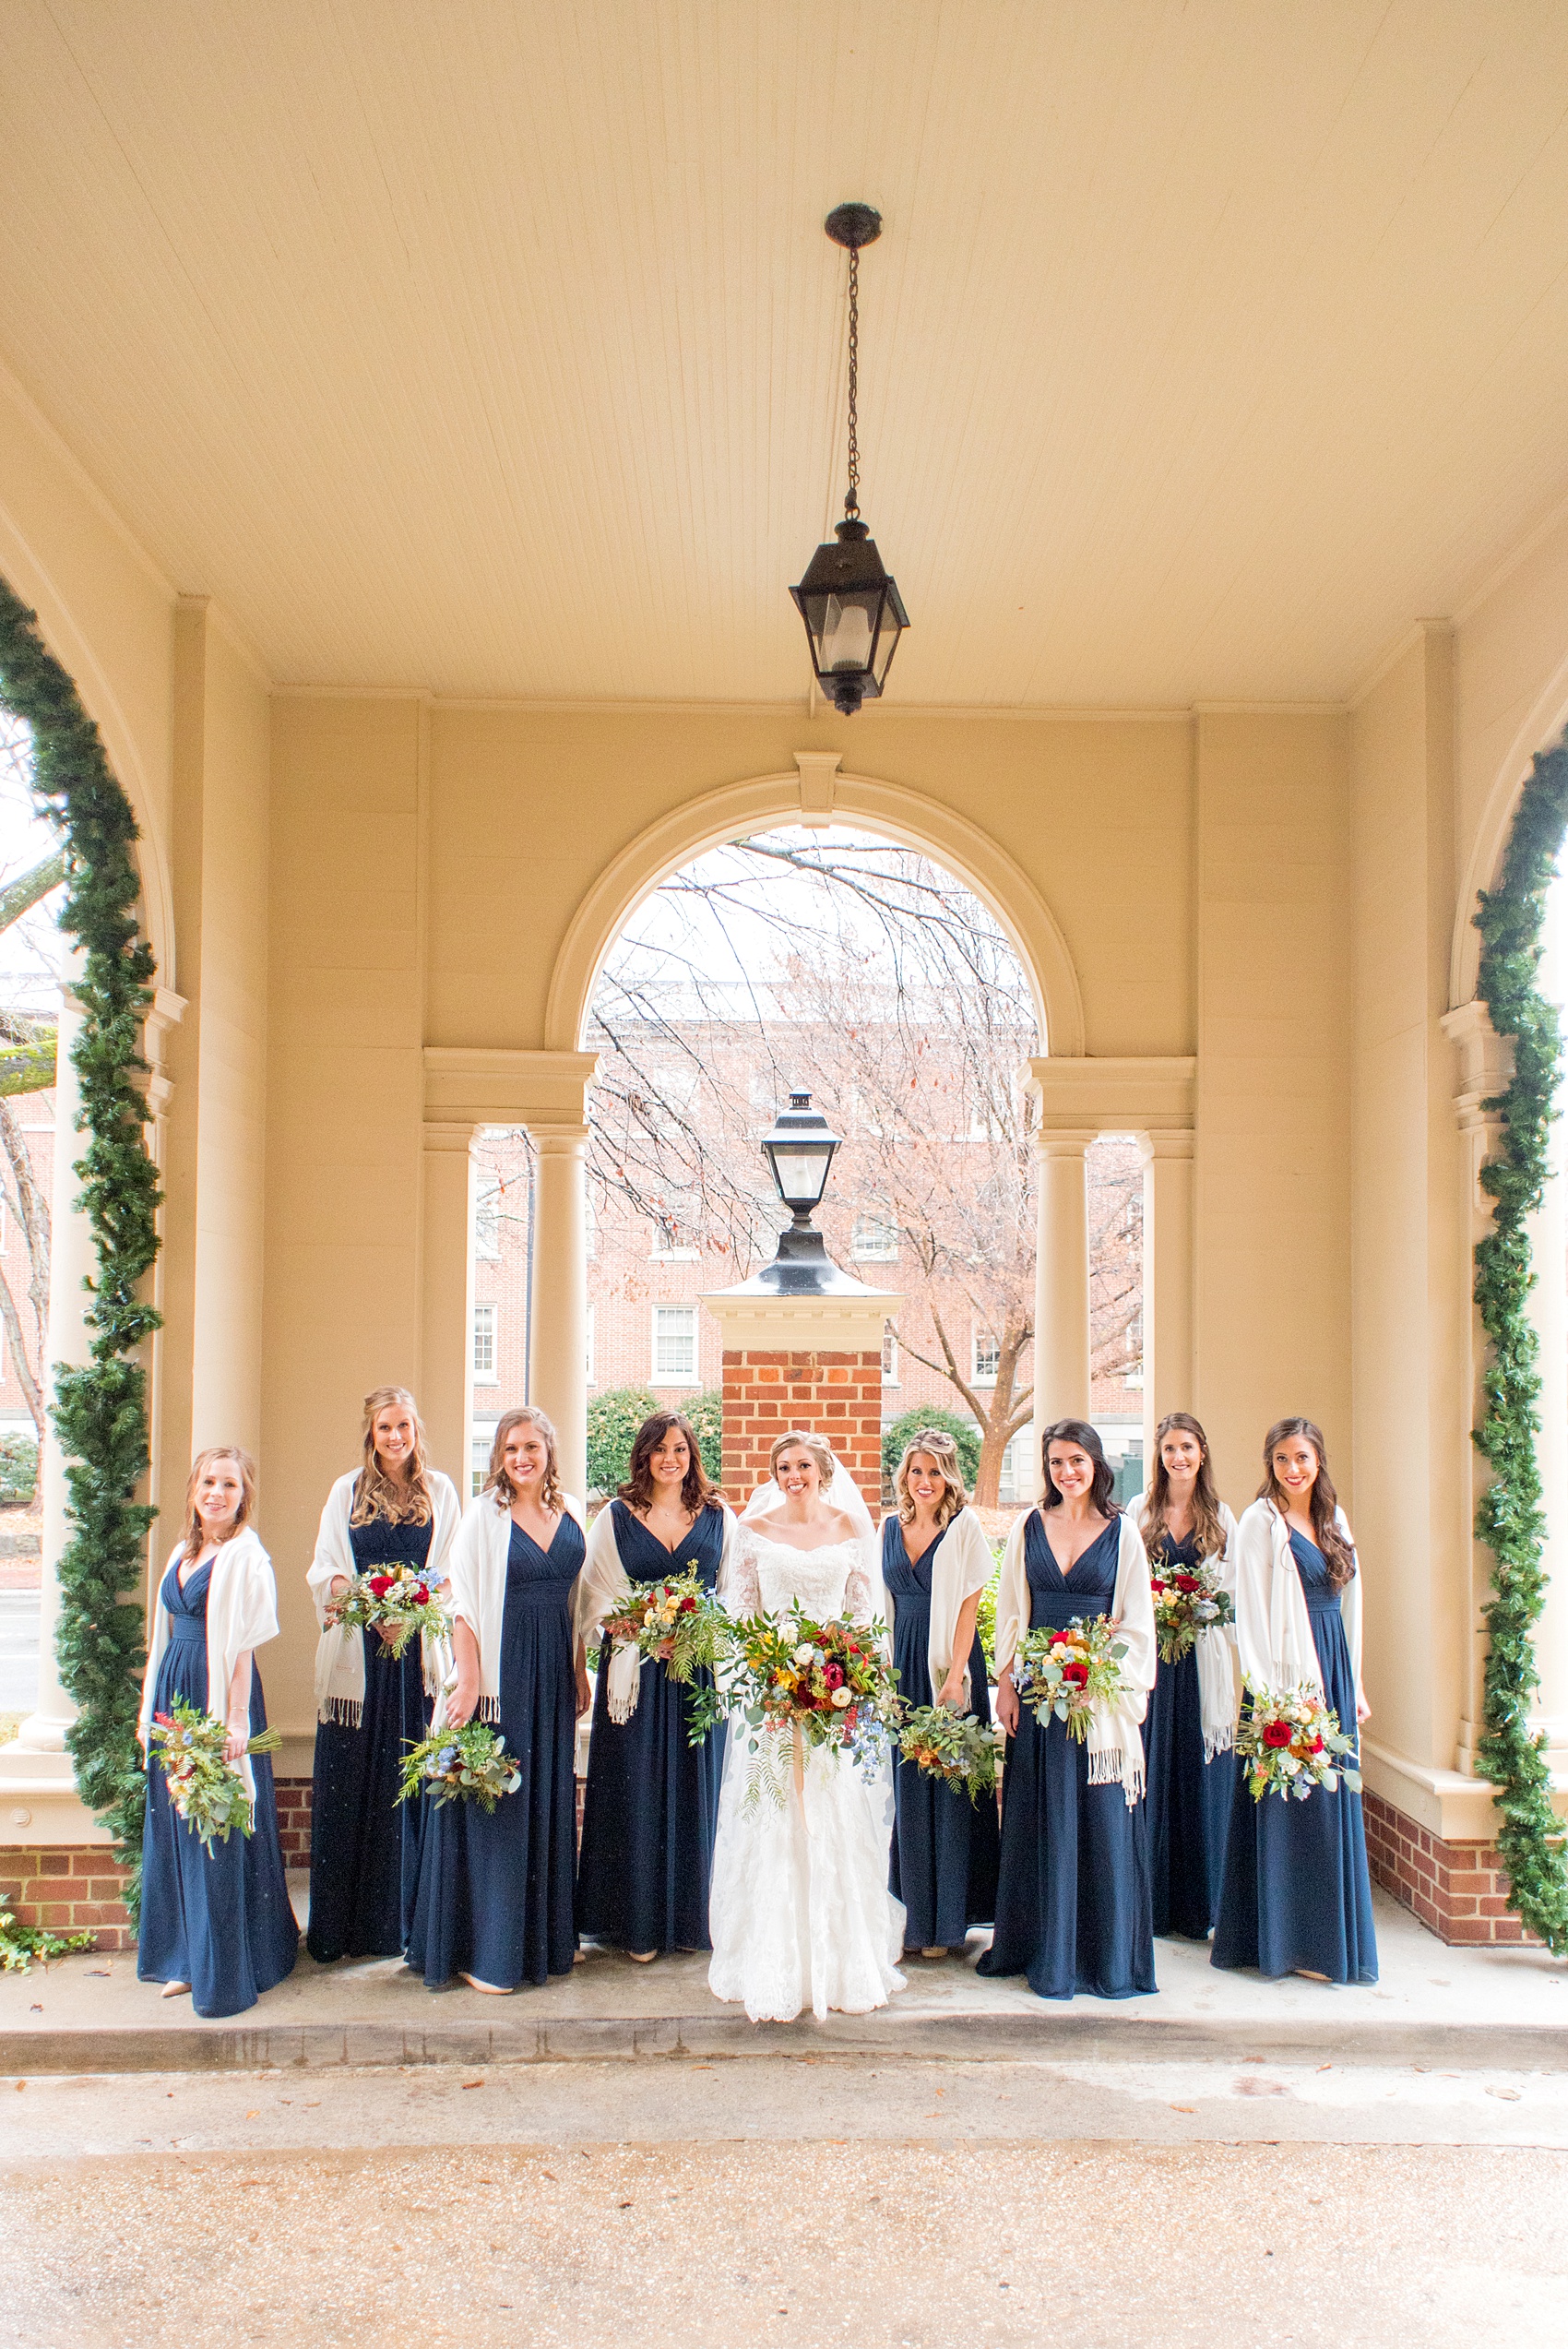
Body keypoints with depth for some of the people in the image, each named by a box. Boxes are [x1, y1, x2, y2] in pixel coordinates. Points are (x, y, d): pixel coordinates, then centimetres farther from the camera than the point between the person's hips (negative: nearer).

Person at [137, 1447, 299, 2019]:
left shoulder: (244, 1556, -9)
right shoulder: (184, 1552, 14)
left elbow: (242, 1646, -15)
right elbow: (167, 1635, 16)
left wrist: (235, 1720, -19)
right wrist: (152, 1710, 14)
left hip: (219, 1692, -8)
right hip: (174, 1689, 8)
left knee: (221, 1829, -2)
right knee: (176, 1822, 12)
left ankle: (229, 1970, 7)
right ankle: (187, 1958, 24)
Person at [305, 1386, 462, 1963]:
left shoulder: (440, 1491, 9)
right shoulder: (346, 1491, 10)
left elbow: (452, 1569, 6)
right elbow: (324, 1569, 6)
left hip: (419, 1650, 0)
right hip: (358, 1652, 0)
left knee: (413, 1781, 0)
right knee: (349, 1781, 0)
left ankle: (405, 1916, 10)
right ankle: (341, 1926, 7)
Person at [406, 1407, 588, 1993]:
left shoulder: (571, 1512, 8)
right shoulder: (484, 1513, -7)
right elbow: (462, 1601, -10)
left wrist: (579, 1672, 12)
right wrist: (467, 1680, -16)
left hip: (553, 1671, 5)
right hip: (499, 1669, -5)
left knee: (548, 1801, 11)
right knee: (494, 1805, -1)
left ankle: (543, 1937, 24)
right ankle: (484, 1951, 9)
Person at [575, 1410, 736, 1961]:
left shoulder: (719, 1517, 7)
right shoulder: (616, 1518, 4)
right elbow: (597, 1599, 3)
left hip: (700, 1670, 1)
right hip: (637, 1672, -1)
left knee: (695, 1789, 5)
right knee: (637, 1791, 2)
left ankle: (693, 1916, 17)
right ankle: (638, 1921, 12)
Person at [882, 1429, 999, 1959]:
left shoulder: (964, 1525, -5)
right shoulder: (891, 1527, 10)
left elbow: (968, 1604, -9)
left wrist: (956, 1676, -15)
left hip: (948, 1662, -5)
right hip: (904, 1663, 5)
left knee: (949, 1788, 1)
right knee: (909, 1788, 9)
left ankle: (947, 1921, 12)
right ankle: (916, 1915, 19)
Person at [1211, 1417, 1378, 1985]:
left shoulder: (1334, 1519, 12)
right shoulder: (1261, 1521, -8)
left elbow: (1349, 1603, 16)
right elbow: (1251, 1610, -12)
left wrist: (1355, 1683, 13)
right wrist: (1266, 1693, -17)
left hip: (1333, 1668, 7)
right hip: (1287, 1675, -7)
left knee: (1334, 1803, 11)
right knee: (1292, 1804, -3)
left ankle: (1332, 1934, 22)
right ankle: (1291, 1943, 6)